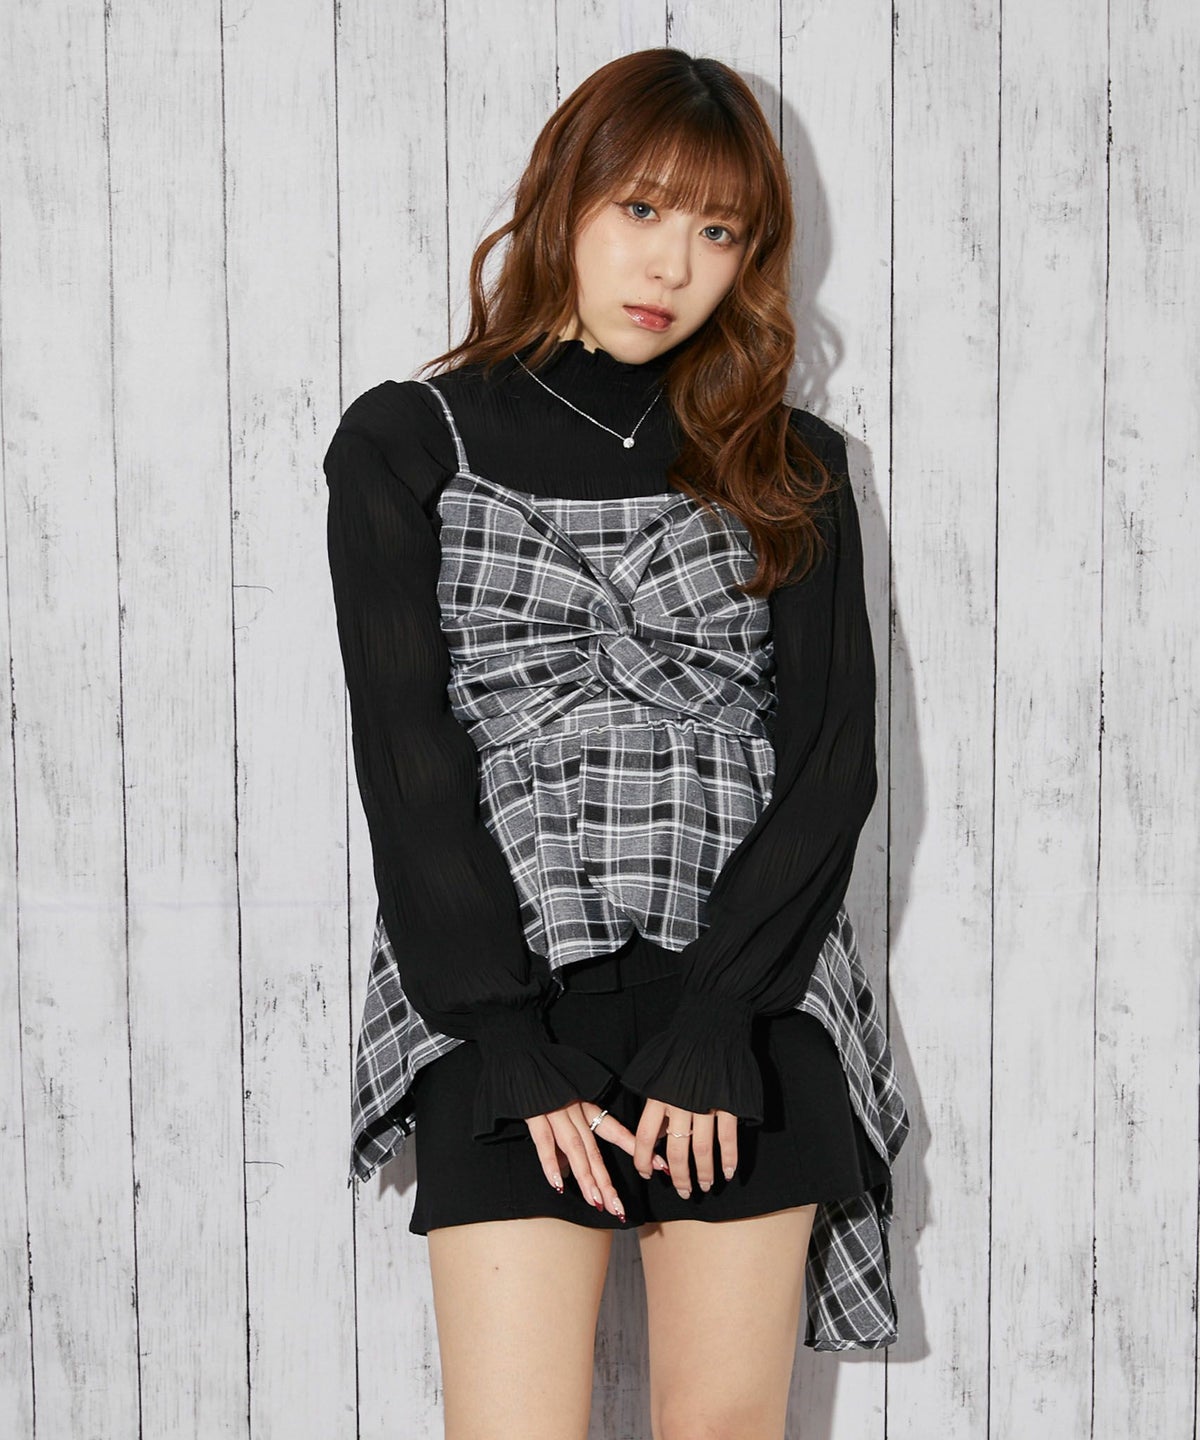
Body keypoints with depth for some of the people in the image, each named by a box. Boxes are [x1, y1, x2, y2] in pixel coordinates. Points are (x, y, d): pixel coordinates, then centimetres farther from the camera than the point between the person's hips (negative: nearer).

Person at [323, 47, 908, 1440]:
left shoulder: (788, 469, 12)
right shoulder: (409, 443, 6)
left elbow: (832, 757, 3)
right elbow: (408, 762, -2)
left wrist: (713, 1030, -9)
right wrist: (520, 1051, -10)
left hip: (752, 1010, 2)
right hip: (504, 1004, -2)